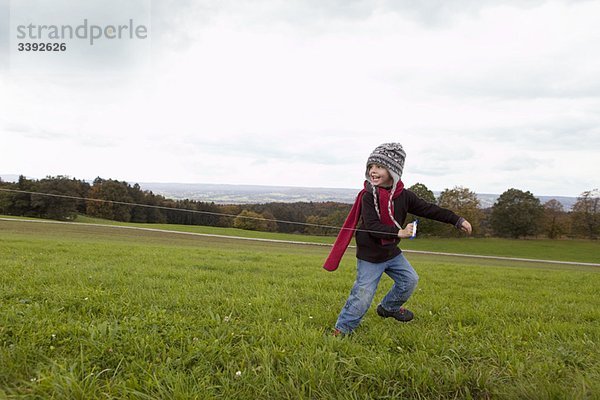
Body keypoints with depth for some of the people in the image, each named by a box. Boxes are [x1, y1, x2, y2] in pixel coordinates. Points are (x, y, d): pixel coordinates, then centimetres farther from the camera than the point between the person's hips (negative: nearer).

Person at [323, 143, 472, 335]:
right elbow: (372, 226, -28)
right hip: (370, 256, -6)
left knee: (410, 280, 16)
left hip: (391, 251, 6)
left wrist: (458, 220, -2)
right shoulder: (368, 196, -20)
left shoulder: (404, 196, -6)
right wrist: (399, 232, -38)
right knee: (363, 294, -7)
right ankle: (342, 328, 9)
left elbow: (429, 209, 0)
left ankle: (389, 307, 38)